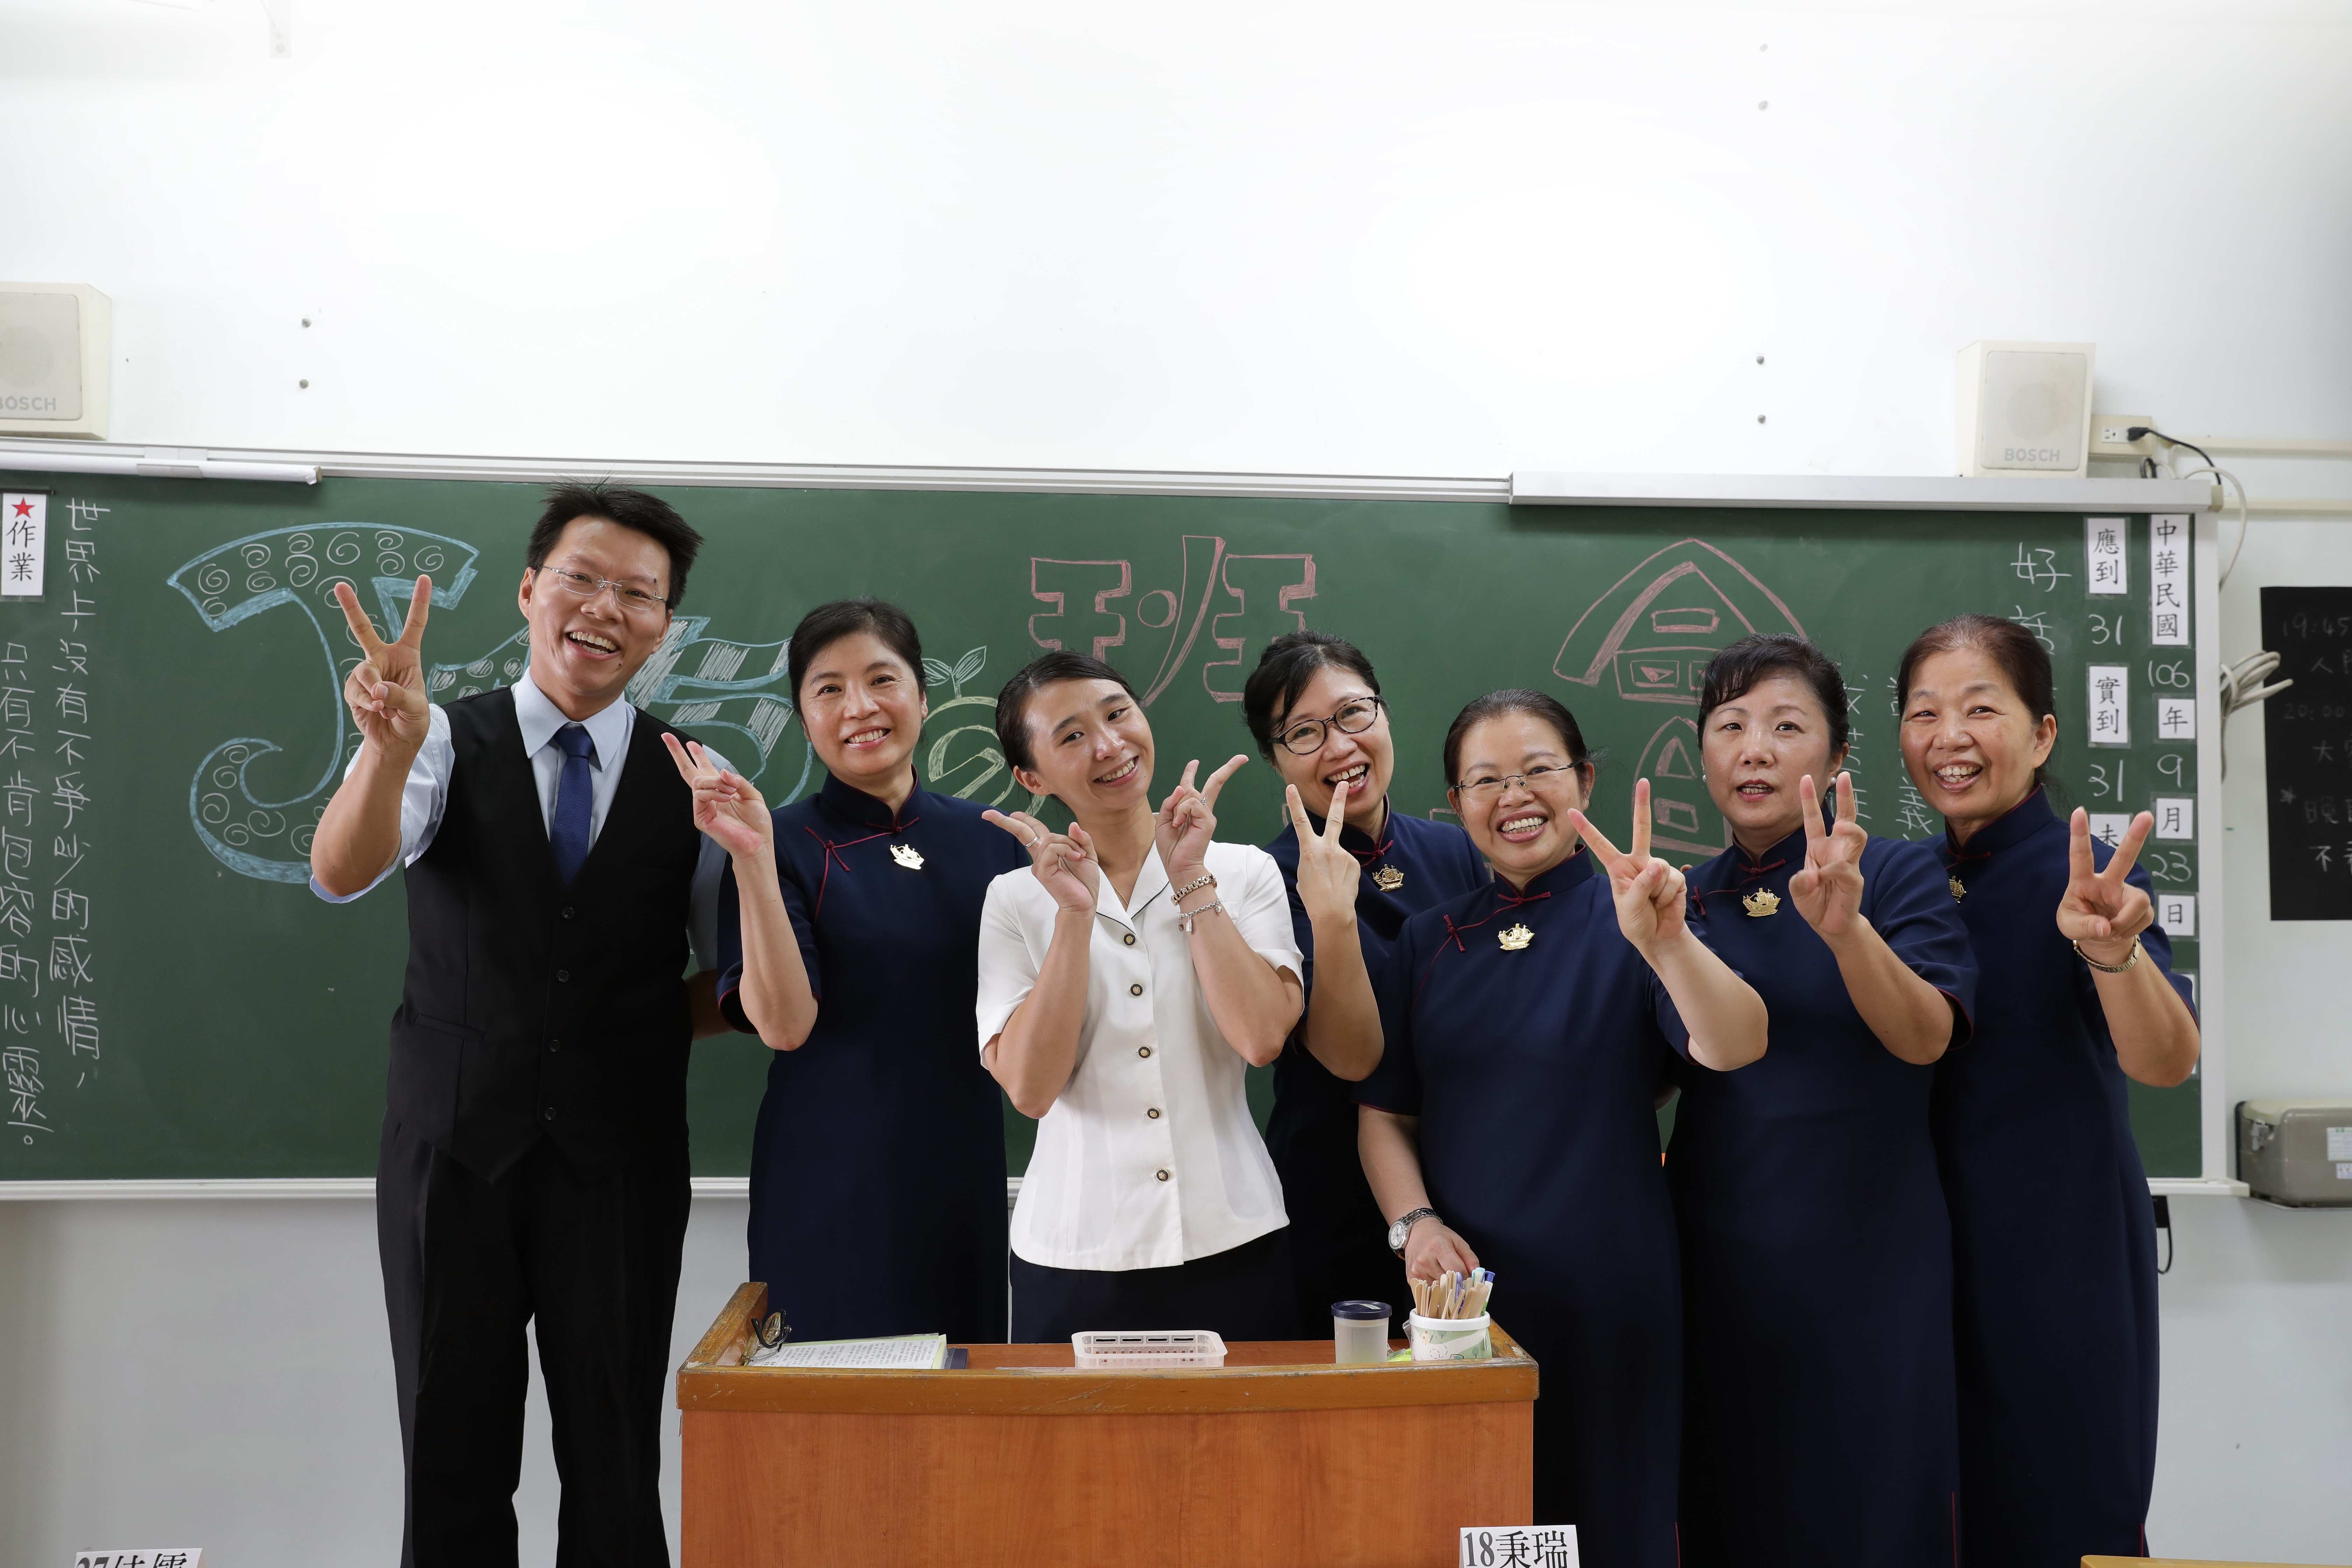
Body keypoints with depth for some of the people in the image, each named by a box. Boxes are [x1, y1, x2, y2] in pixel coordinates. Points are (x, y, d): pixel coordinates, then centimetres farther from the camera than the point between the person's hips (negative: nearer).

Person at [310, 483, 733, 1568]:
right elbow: (342, 875, -21)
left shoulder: (697, 783, 1)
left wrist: (646, 1025, -8)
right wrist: (390, 746, -39)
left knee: (617, 1473, 10)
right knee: (452, 1468, 12)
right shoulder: (448, 745, -1)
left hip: (619, 1161, 0)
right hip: (452, 1149, 0)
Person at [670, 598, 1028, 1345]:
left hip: (964, 1175, 4)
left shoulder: (986, 837, 5)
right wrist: (752, 860, -25)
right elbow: (783, 1024, -17)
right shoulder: (785, 843, -6)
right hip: (834, 1191, -4)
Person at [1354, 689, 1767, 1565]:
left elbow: (1735, 1049, -23)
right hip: (1461, 1281, 3)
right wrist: (1414, 1222, -9)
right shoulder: (1431, 941, 6)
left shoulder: (1627, 919, -5)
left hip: (1605, 1287, -3)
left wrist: (1666, 941, -41)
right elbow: (1384, 1110, 8)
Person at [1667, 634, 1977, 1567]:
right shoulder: (1683, 899, 8)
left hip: (1863, 1256, -3)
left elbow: (1925, 1037, -21)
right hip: (1715, 1262, 3)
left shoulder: (1899, 876, -2)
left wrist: (1844, 927, -36)